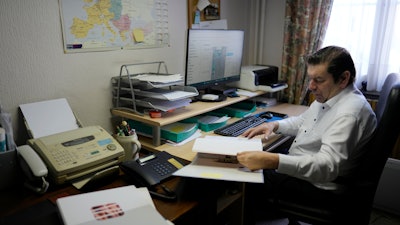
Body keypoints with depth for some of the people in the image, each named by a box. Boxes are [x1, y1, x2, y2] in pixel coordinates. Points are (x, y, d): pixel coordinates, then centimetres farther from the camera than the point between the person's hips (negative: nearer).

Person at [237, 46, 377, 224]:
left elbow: (328, 166, -39)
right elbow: (303, 121, 18)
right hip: (301, 164, 10)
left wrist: (273, 161, -50)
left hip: (318, 185, -9)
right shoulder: (329, 95, 3)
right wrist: (275, 125, 0)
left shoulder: (348, 112, -29)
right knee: (248, 160, 8)